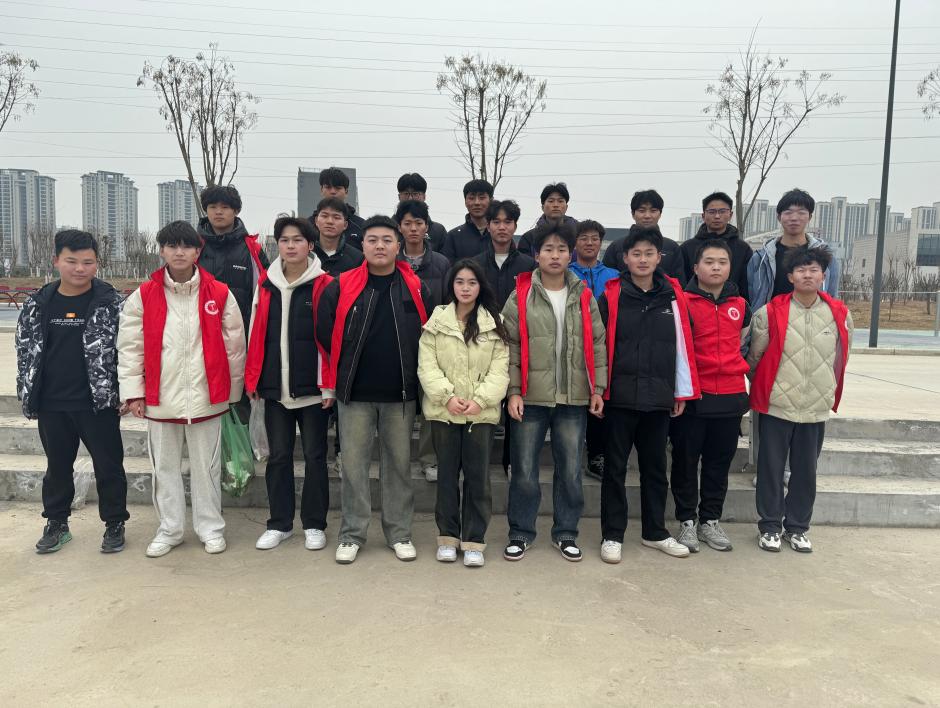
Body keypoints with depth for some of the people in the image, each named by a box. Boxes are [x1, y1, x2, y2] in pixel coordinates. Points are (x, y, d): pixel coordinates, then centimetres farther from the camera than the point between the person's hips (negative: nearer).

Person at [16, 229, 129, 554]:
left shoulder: (111, 302, -6)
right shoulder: (38, 303, 3)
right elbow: (25, 350, 11)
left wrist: (124, 392, -8)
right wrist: (27, 393, 8)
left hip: (99, 402, -3)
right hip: (51, 405, 4)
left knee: (108, 465, 7)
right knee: (57, 466, 17)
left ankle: (114, 524, 22)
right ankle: (56, 524, 33)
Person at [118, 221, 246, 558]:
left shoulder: (220, 294, -3)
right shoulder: (143, 297, 0)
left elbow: (234, 345, 1)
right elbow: (130, 347, 2)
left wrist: (233, 390, 4)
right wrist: (133, 391, -2)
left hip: (206, 397, -1)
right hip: (160, 398, 1)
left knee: (206, 466, 10)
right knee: (165, 467, 14)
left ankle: (210, 527, 25)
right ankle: (169, 529, 29)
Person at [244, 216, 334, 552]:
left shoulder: (324, 285, -4)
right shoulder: (266, 285, 7)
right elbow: (257, 335, 8)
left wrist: (329, 385, -10)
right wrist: (253, 379, 5)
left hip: (313, 387, -3)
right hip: (275, 387, 4)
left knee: (314, 456, 7)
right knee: (278, 456, 12)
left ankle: (314, 525, 20)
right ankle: (279, 524, 25)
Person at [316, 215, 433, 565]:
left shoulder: (416, 289, 1)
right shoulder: (341, 288, -2)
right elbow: (325, 333, 3)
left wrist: (413, 373, 5)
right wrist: (343, 373, 5)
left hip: (400, 395, 1)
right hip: (354, 393, 0)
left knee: (399, 464, 10)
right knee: (354, 464, 6)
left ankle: (399, 533, 23)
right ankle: (352, 534, 19)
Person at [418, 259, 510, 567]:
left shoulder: (495, 324, 4)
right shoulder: (436, 320, 4)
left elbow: (500, 368, -2)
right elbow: (426, 364, -2)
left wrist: (480, 400, -14)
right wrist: (447, 396, -15)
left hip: (482, 412, 0)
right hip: (443, 410, 0)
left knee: (478, 476, 3)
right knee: (447, 473, 10)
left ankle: (474, 541, 15)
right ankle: (447, 536, 23)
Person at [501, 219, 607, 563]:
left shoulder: (584, 297, 6)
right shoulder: (520, 297, -1)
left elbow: (596, 345, 8)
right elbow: (510, 347, -3)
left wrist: (597, 389, 3)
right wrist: (513, 391, -9)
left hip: (574, 399, 2)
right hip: (531, 398, -2)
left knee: (570, 470, 9)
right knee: (524, 470, 6)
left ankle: (566, 532, 26)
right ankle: (520, 533, 22)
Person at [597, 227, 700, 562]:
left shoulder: (673, 297, 5)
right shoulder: (611, 296, -2)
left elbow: (682, 345, 7)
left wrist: (683, 392, 6)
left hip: (659, 397, 3)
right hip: (620, 396, -2)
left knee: (655, 467, 14)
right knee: (615, 467, 6)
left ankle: (655, 532, 28)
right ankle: (612, 535, 17)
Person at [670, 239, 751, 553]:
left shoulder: (740, 305, 8)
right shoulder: (683, 302, -5)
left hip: (730, 396, 4)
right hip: (691, 396, -4)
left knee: (720, 461, 12)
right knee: (686, 460, 6)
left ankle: (710, 521, 25)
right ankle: (687, 521, 19)